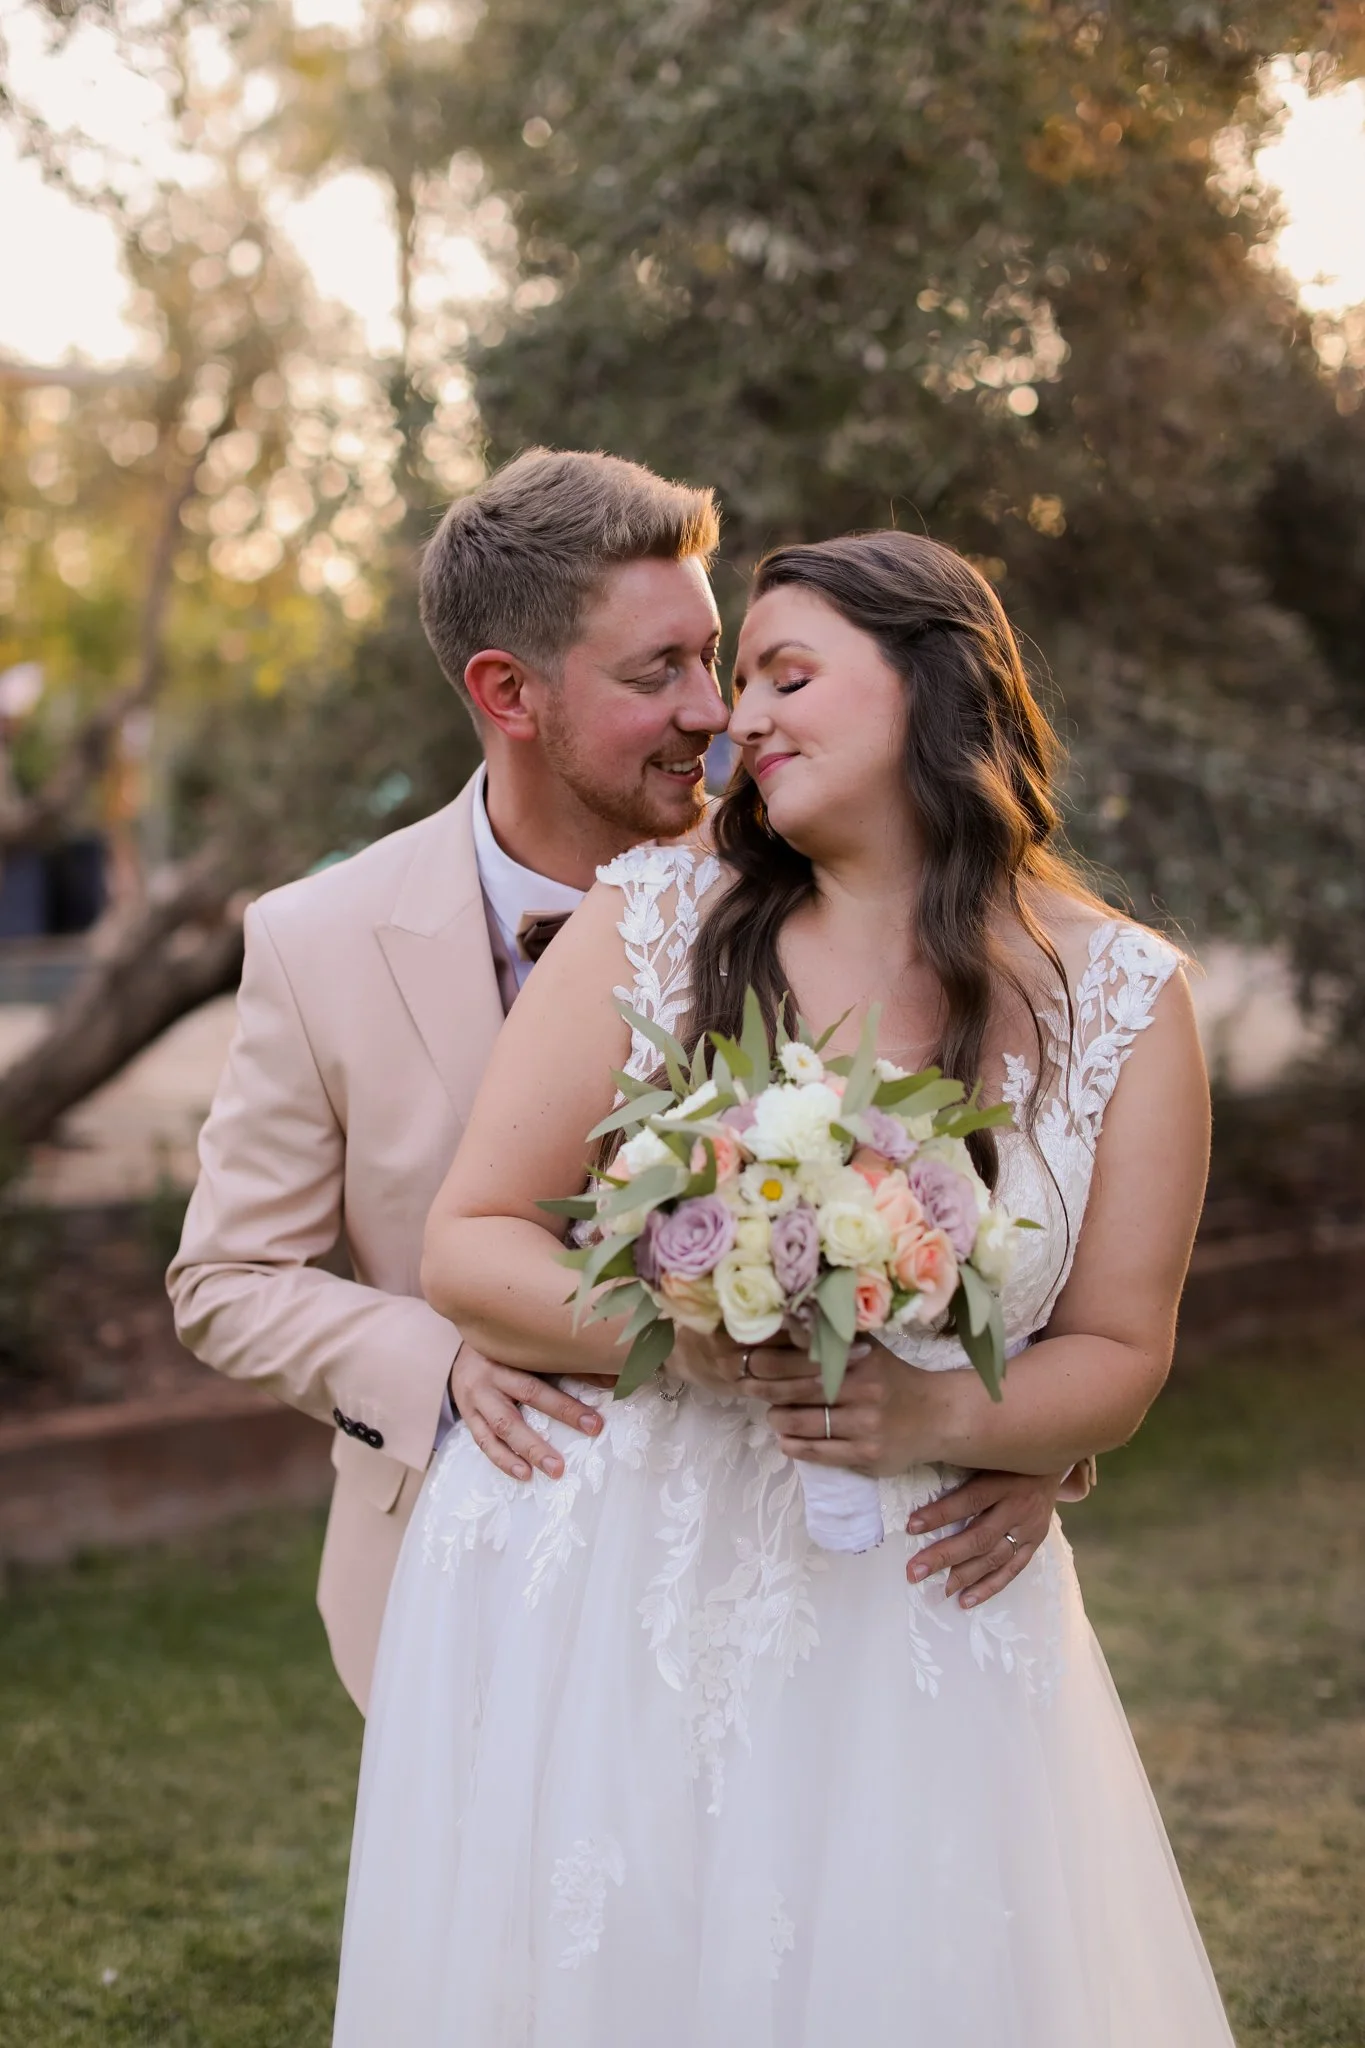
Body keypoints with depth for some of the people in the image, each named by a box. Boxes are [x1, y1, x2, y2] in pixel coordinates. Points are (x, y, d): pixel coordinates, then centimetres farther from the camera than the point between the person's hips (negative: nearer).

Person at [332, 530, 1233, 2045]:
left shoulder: (1120, 997, 0)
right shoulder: (655, 916, -2)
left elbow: (1117, 1355, 4)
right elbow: (465, 1248, -2)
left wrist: (941, 1417, -16)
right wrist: (668, 1329, -20)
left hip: (901, 1623, 0)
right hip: (595, 1598, 0)